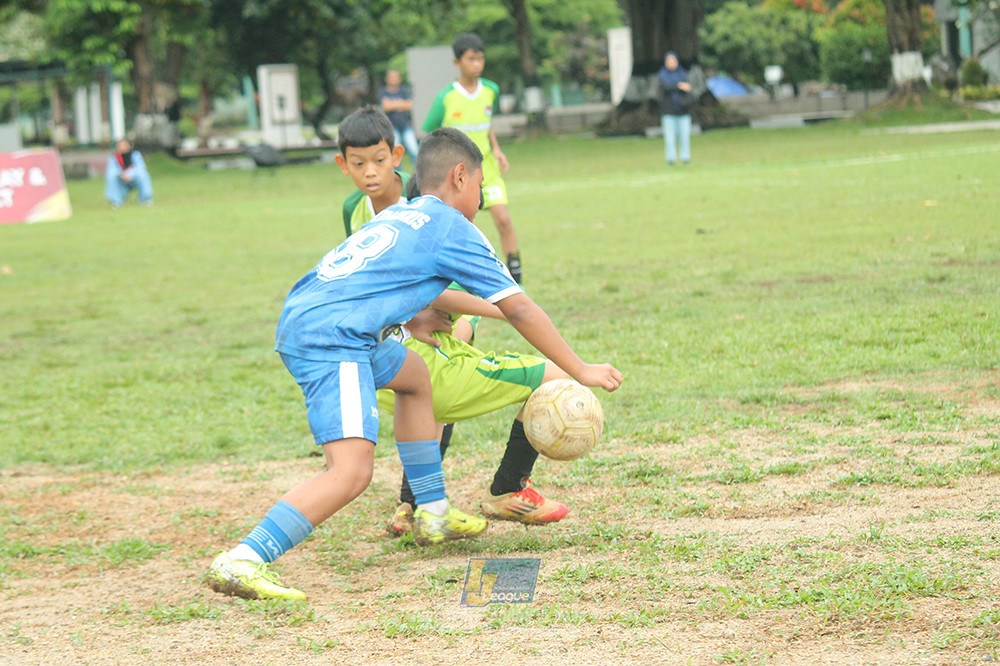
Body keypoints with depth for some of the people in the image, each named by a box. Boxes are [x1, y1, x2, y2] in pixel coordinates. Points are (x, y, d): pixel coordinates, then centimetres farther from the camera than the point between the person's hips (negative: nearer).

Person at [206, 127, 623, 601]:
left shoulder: (399, 215, 25)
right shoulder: (452, 228, 3)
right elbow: (519, 310, 3)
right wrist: (581, 372, 9)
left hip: (299, 321, 10)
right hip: (331, 339, -10)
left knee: (414, 376, 31)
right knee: (352, 473, -21)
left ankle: (432, 514, 35)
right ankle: (242, 563, -31)